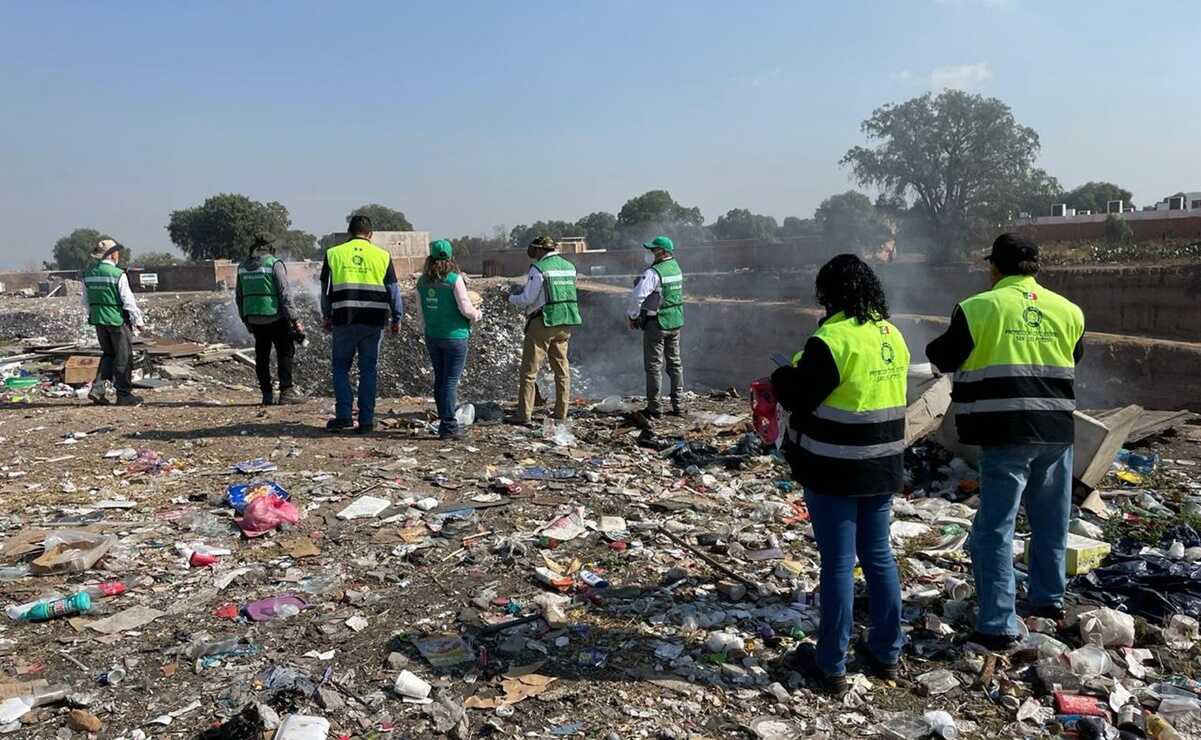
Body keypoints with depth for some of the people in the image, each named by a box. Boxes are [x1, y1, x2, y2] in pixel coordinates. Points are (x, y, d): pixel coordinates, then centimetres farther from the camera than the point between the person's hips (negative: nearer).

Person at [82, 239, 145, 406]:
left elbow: (86, 301, 13)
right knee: (123, 357, 5)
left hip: (98, 320, 7)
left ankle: (97, 389, 8)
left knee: (108, 354, 20)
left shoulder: (88, 274, 5)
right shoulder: (118, 275, -16)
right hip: (117, 320, -6)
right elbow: (128, 301, -14)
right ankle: (124, 395, 11)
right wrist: (138, 320, -5)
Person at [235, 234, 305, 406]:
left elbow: (239, 297, 13)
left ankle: (267, 394, 12)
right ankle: (286, 392, -2)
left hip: (253, 319, 5)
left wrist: (245, 319, 22)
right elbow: (284, 295, -13)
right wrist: (294, 320, -10)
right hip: (275, 317, -5)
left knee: (262, 356, 11)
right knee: (285, 353, 3)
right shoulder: (274, 264, -9)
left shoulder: (243, 266, 9)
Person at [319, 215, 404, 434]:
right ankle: (366, 420, 8)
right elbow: (393, 291, 5)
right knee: (368, 370, 7)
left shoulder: (333, 253, 5)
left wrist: (326, 316, 21)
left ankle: (343, 415, 6)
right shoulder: (382, 256, 4)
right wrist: (396, 319, 14)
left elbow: (326, 289, 10)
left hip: (343, 320, 0)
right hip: (373, 322, 0)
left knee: (340, 367, 13)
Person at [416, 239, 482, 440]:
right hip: (454, 336, -5)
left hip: (432, 336, 5)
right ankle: (448, 427, 1)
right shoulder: (455, 279, -13)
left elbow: (420, 310, 10)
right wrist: (477, 314, 6)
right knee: (450, 381, -1)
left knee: (440, 380, 15)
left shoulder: (423, 281, 4)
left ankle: (445, 421, 23)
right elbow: (465, 308, -14)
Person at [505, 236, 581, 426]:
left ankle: (524, 415, 1)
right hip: (565, 324, 6)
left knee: (530, 369, 1)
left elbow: (527, 299, -10)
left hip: (543, 322, -6)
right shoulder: (570, 267, 10)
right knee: (562, 369, 13)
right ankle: (561, 414, 16)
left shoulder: (538, 268, -10)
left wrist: (512, 297, 11)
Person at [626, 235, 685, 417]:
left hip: (656, 323, -8)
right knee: (675, 363, 14)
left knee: (654, 366, 0)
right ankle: (677, 404, 19)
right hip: (676, 322, 8)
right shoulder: (676, 267, 8)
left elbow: (637, 296, -26)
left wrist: (632, 316, -11)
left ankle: (654, 408, 4)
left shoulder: (653, 273, -19)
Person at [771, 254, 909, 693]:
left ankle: (831, 665, 13)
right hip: (882, 469, 7)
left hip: (835, 473, -7)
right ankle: (886, 653, 29)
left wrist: (782, 375, 5)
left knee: (838, 563, 1)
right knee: (879, 557, 17)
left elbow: (799, 397, -16)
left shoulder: (832, 339, -19)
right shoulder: (892, 336, 7)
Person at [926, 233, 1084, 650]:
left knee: (995, 528, 0)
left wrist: (936, 346, 22)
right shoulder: (1068, 311, 6)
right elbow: (1073, 360, 20)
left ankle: (998, 626, 0)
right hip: (1058, 430, 5)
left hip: (1007, 433, -5)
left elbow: (944, 359, 1)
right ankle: (1049, 599, 37)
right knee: (1051, 522, 21)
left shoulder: (978, 308, -8)